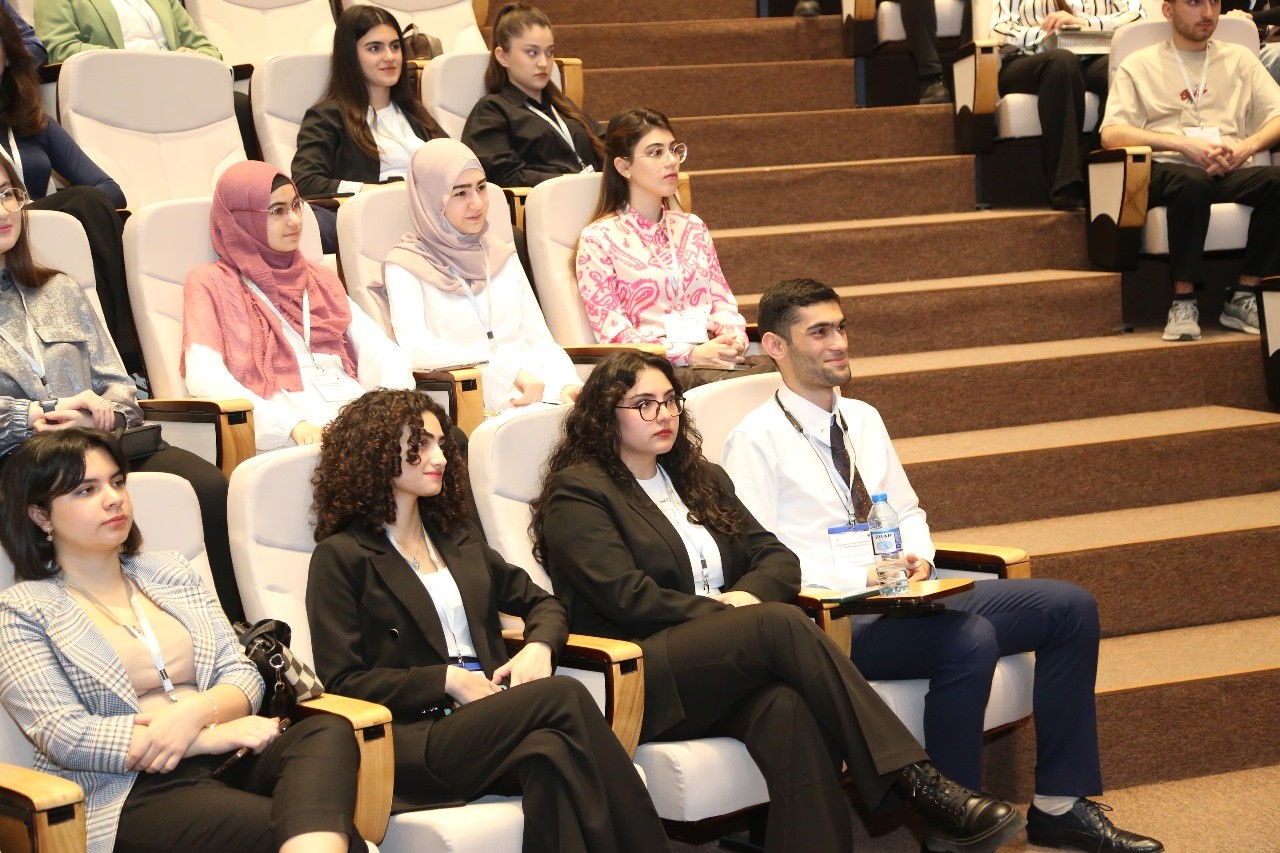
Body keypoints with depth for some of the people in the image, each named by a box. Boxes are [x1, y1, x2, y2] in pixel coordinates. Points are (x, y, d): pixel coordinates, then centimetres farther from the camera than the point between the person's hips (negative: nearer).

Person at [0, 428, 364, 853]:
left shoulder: (170, 571, 21)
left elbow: (243, 677, 15)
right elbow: (63, 737, -7)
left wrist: (196, 712, -11)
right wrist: (214, 735, -12)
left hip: (228, 763, 6)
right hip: (128, 795, -6)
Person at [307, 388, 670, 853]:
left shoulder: (457, 536, 25)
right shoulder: (341, 557, 5)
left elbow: (542, 603, 28)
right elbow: (342, 681, -2)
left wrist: (538, 646, 4)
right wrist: (447, 679, -10)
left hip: (491, 716, 5)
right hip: (416, 740, -5)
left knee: (552, 752, -33)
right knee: (563, 696, -29)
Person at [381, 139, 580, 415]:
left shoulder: (502, 256, 22)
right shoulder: (405, 266, 4)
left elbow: (540, 339, 17)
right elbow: (415, 347, -13)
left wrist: (567, 385, -5)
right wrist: (504, 369, -22)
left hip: (540, 390, 5)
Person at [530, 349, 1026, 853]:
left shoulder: (701, 480, 24)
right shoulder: (576, 493, 3)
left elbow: (778, 559, 16)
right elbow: (628, 598, -10)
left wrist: (748, 594, -6)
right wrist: (726, 613, -10)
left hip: (724, 673, 6)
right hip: (637, 682, -5)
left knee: (787, 708, -33)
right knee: (781, 623, -31)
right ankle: (916, 784, -35)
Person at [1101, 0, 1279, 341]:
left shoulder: (1239, 58, 21)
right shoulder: (1140, 65, 12)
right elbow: (1111, 134, -2)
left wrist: (1248, 146, -12)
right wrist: (1182, 144, -15)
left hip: (1231, 172, 3)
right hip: (1168, 170, -3)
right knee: (1193, 181, -39)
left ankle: (1244, 298, -21)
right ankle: (1183, 302, -28)